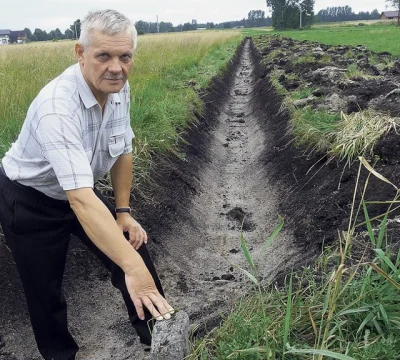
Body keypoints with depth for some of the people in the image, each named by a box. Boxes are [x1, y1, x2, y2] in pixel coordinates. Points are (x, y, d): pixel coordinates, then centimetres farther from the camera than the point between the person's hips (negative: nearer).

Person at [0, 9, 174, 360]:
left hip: (80, 191, 6)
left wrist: (123, 212, 0)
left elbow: (122, 151, 2)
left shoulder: (118, 89, -14)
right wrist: (132, 268, -54)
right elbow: (81, 199, -47)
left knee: (133, 247, 1)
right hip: (30, 202, -6)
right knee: (45, 291, 5)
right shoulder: (57, 107, -37)